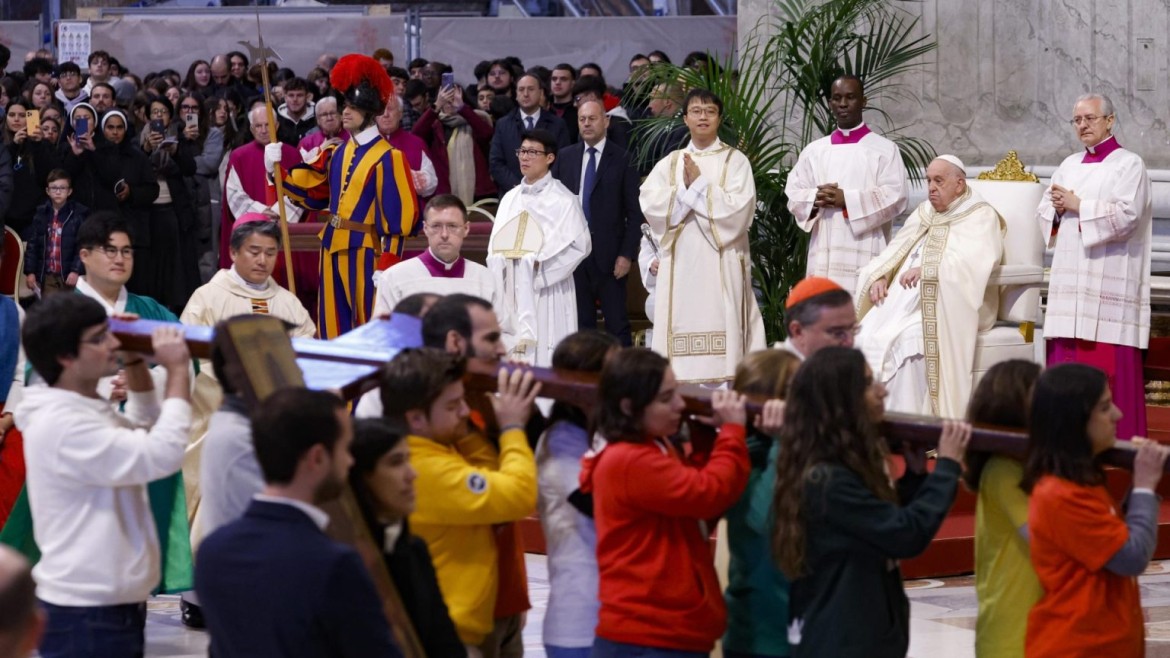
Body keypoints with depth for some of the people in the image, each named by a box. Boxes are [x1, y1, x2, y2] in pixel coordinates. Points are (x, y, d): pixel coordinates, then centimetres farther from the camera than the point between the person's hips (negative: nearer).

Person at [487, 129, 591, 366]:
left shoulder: (562, 200, -3)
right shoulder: (510, 198, 14)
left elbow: (579, 244, -9)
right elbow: (495, 244, 16)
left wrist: (539, 263, -12)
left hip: (546, 292, -5)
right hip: (513, 292, 5)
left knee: (543, 357, -8)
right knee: (512, 352, 2)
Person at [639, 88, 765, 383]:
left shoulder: (735, 161, 5)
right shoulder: (670, 163, 13)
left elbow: (739, 208, -8)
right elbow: (649, 204, 1)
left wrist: (698, 185, -8)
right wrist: (685, 189, -10)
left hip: (721, 263, -3)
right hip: (680, 262, 3)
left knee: (719, 323, -9)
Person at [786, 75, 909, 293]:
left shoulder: (885, 149, 6)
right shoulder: (814, 151, 16)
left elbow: (896, 195, -5)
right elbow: (793, 194, 12)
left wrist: (847, 199, -13)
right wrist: (816, 199, -11)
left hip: (865, 254, -3)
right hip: (824, 256, 3)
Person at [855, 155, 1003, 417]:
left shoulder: (981, 216, 2)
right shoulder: (923, 214, 25)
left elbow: (973, 261, -16)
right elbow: (893, 253, 18)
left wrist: (927, 270, -27)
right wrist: (880, 278, -4)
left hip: (946, 305, -7)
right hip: (903, 298, 7)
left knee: (906, 339, -34)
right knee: (866, 335, -20)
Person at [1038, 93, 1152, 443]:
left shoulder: (1129, 165, -1)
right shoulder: (1070, 165, 18)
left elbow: (1125, 216, -14)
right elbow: (1043, 214, 17)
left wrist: (1077, 205, -10)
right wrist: (1057, 208, -5)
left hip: (1109, 280, -6)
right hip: (1071, 283, 6)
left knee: (1109, 367, -9)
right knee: (1067, 361, 3)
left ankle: (1120, 441, -5)